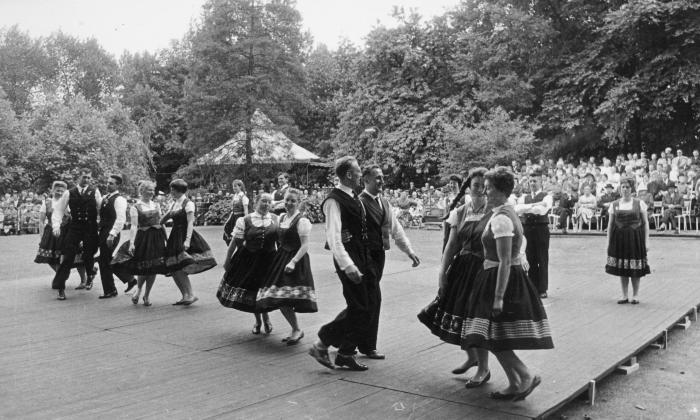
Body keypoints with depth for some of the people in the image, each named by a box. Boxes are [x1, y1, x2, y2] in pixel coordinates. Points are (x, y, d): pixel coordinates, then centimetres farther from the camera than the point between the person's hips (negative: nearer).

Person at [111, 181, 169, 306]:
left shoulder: (156, 205, 12)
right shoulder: (135, 207, -3)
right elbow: (134, 226, -12)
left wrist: (167, 239, 13)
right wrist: (131, 242, -22)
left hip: (157, 239, 4)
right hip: (143, 239, -4)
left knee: (153, 268, 4)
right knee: (143, 268, -4)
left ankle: (147, 294, 20)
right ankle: (139, 289, 26)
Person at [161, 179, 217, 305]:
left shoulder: (188, 204, -8)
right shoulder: (174, 204, 14)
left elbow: (190, 223, -16)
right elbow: (162, 220, 22)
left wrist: (187, 240, -24)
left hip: (185, 235, -7)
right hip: (175, 237, 7)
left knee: (180, 269, -14)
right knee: (173, 270, 5)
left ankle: (191, 295, -7)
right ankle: (185, 296, 13)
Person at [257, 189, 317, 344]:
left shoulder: (302, 221, -12)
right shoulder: (281, 217, 12)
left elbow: (305, 246, -17)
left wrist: (293, 262, -25)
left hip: (296, 260, -8)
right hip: (280, 260, 8)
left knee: (286, 299, -13)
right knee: (279, 300, 7)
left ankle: (297, 330, 4)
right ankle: (295, 330, 21)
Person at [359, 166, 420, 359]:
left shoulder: (384, 203, 13)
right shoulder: (359, 203, -12)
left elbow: (396, 229, 16)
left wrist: (409, 250, 8)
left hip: (379, 255, 8)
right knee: (373, 297, -6)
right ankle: (368, 346, 7)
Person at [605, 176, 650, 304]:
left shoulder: (639, 204, 1)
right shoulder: (614, 205, 6)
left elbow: (645, 223, 1)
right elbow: (610, 224, 9)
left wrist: (647, 241, -5)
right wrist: (608, 242, 5)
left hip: (635, 238, -2)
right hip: (619, 238, 2)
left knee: (635, 269, 2)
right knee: (621, 269, 5)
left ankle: (635, 295, 16)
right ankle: (625, 296, 15)